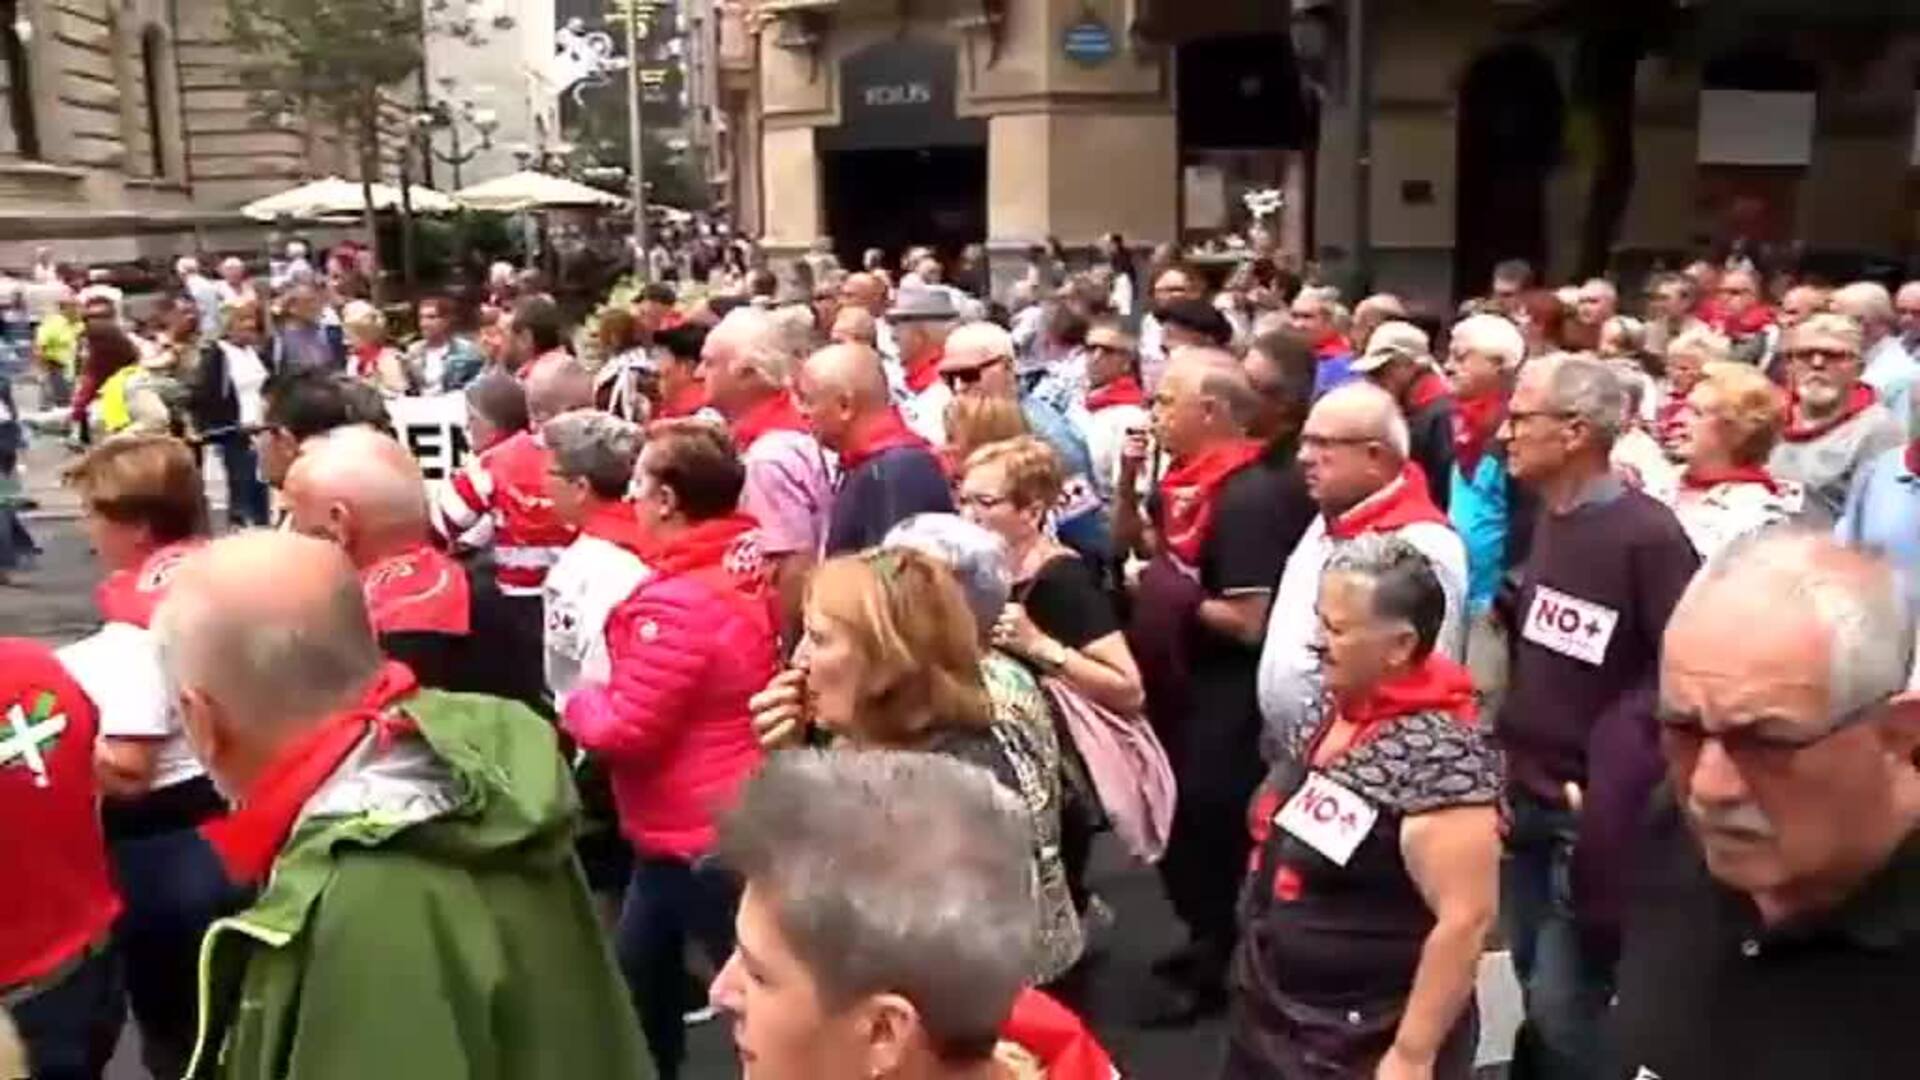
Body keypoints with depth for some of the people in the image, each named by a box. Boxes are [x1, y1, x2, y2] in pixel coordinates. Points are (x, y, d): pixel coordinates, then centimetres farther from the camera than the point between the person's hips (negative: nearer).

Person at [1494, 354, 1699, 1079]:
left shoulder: (1647, 534, -17)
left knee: (1565, 1009, 0)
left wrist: (1613, 780, -21)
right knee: (1536, 993, 19)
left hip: (1592, 814, -7)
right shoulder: (1545, 519, 6)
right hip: (1525, 795, 7)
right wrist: (1505, 750, 9)